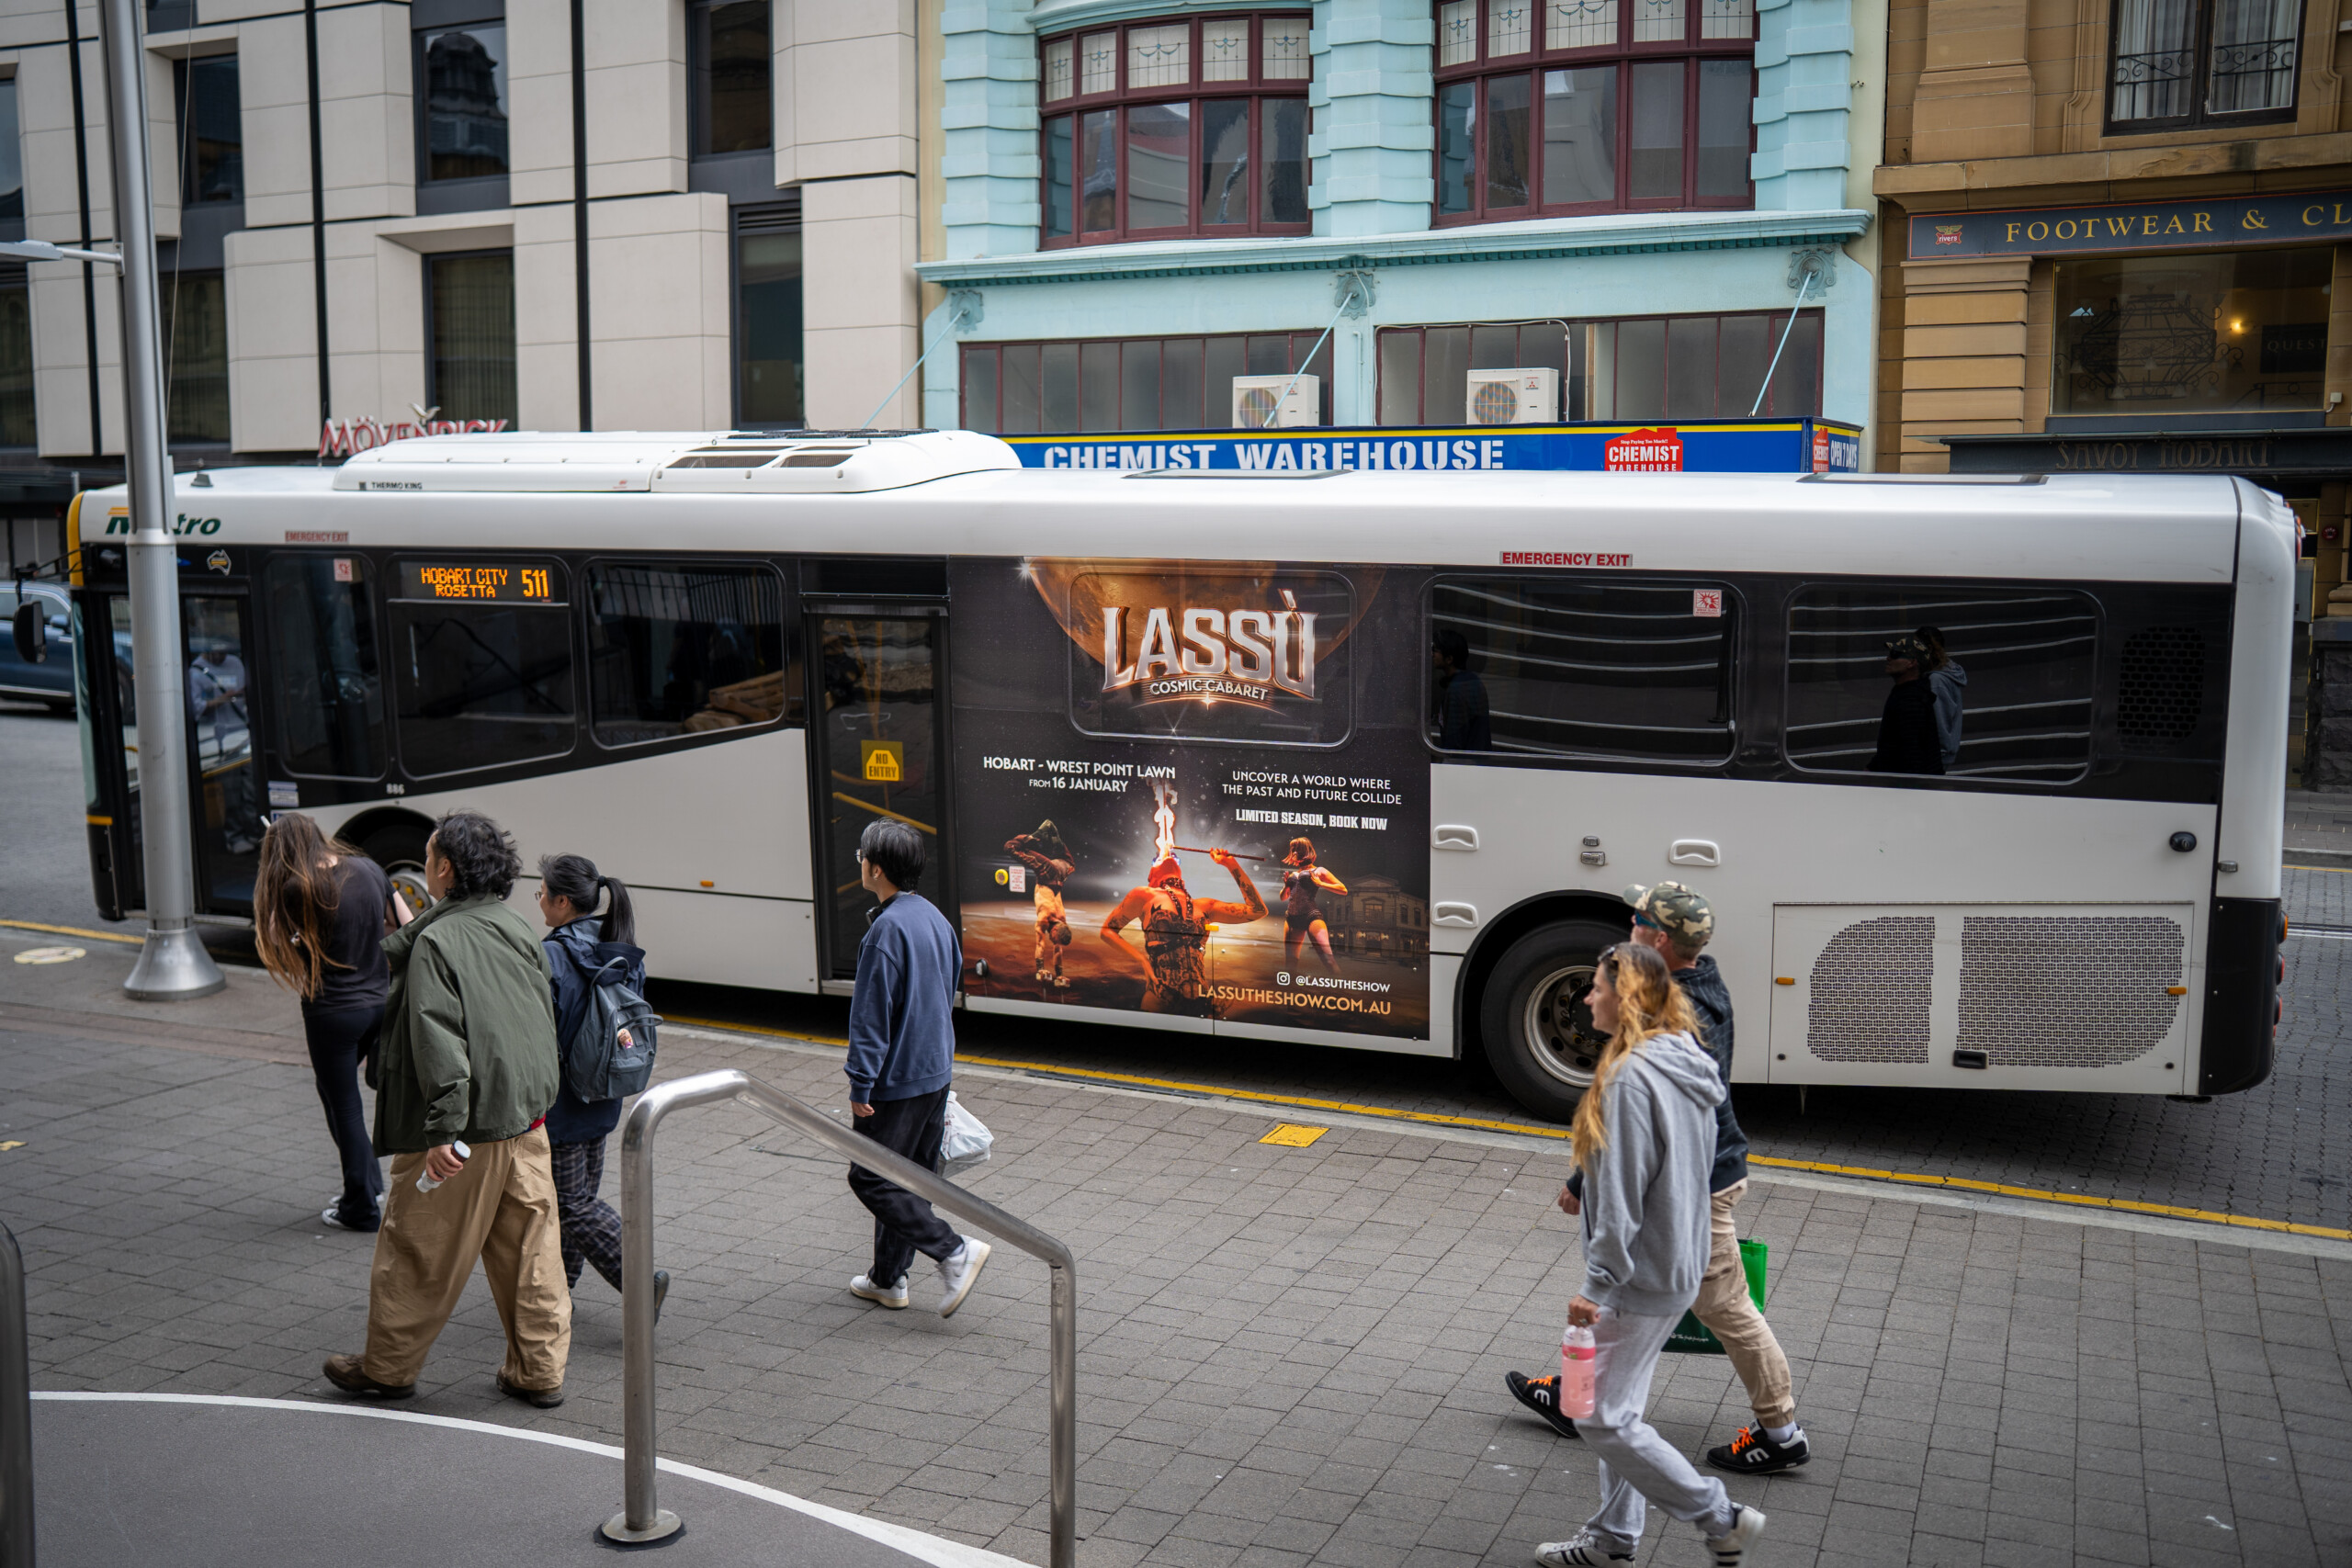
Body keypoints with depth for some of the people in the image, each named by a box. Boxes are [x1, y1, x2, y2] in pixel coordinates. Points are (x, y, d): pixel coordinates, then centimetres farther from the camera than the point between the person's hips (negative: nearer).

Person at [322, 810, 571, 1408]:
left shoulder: (436, 941, -14)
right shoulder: (517, 930, 8)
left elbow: (439, 1043, -22)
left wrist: (444, 1130, -23)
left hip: (464, 1131, -7)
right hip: (527, 1121, 7)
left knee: (418, 1253, 10)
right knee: (530, 1251, 12)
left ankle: (387, 1368, 25)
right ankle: (540, 1373, 19)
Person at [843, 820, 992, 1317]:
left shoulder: (886, 931, -21)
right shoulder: (935, 918, 7)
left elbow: (870, 1016, -19)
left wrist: (860, 1086, -14)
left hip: (898, 1079, -9)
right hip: (937, 1072, 9)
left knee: (871, 1179, 0)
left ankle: (955, 1251, -6)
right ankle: (888, 1279, 25)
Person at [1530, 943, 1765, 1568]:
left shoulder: (1631, 1076, -23)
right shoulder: (1686, 1066, 7)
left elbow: (1623, 1196, -23)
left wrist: (1599, 1281, -19)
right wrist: (1591, 1193, 17)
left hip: (1641, 1278, -10)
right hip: (1679, 1267, 10)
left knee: (1603, 1417, 0)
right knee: (1621, 1408, 18)